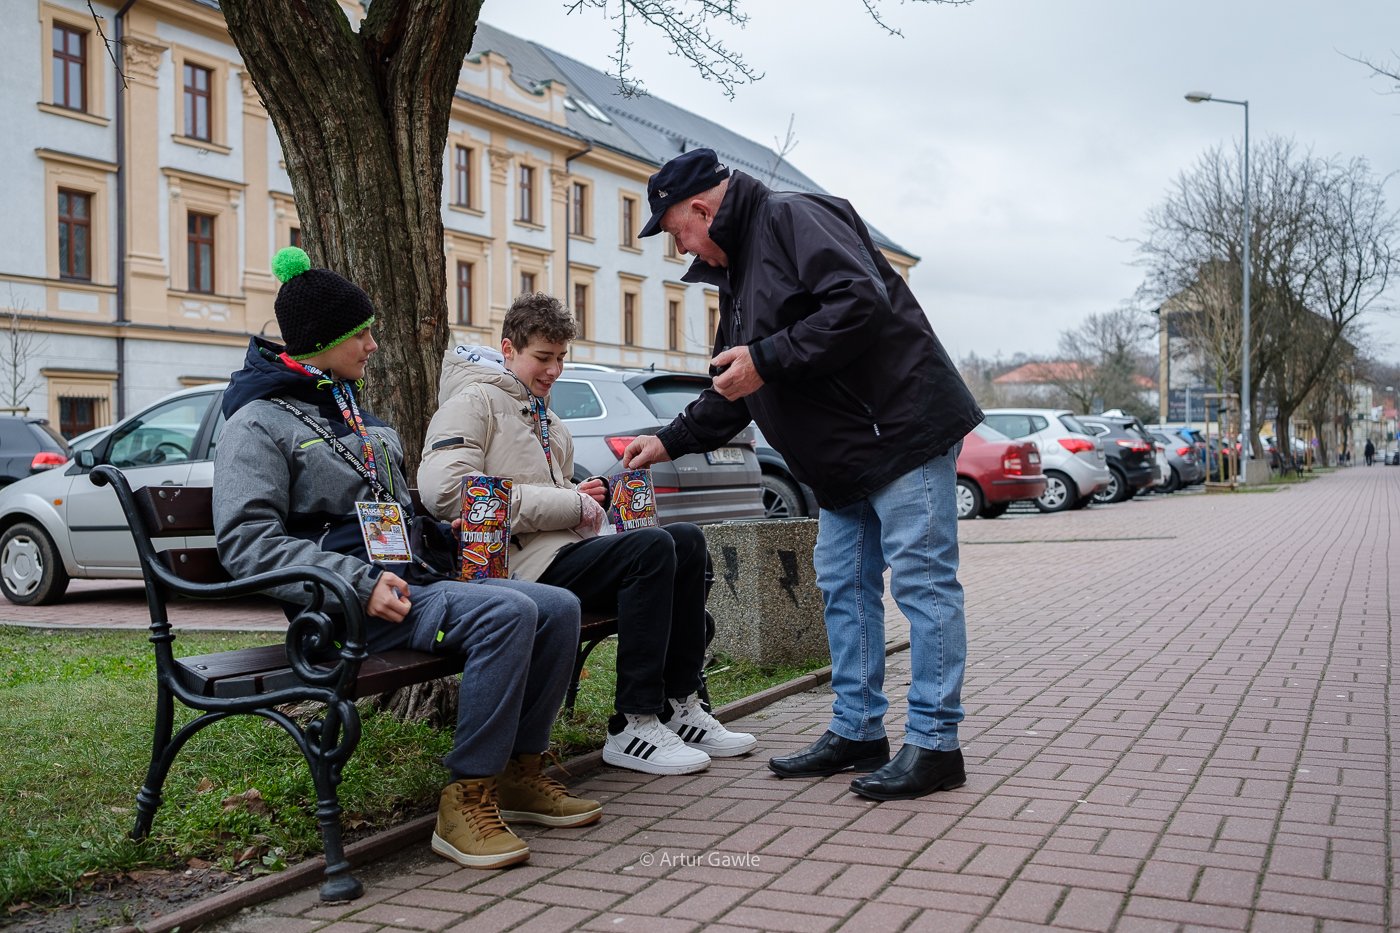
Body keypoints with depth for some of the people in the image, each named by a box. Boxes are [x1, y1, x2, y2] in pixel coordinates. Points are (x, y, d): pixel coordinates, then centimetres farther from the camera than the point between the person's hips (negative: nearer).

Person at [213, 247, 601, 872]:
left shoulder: (355, 411, 24)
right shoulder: (259, 423, -4)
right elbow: (246, 541, -16)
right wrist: (361, 583, -24)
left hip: (407, 580, 9)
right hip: (346, 605, -8)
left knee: (559, 607, -7)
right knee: (506, 612, -30)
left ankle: (519, 772, 3)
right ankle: (467, 798, -23)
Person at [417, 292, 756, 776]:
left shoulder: (545, 418, 28)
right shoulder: (473, 401, -2)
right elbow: (444, 491, -19)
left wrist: (577, 499, 6)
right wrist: (569, 505, -15)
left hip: (565, 547, 9)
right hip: (524, 565, -9)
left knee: (686, 540, -1)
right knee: (651, 548, -26)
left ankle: (677, 707, 1)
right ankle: (632, 728, -22)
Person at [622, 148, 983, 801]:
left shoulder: (794, 218, -10)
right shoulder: (736, 271, 20)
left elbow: (861, 304, -25)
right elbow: (730, 391, 28)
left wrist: (767, 359, -21)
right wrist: (671, 441, 23)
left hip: (901, 428, -11)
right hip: (844, 455, 11)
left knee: (922, 582, -6)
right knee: (843, 586, 11)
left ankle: (934, 744, -1)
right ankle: (856, 732, 20)